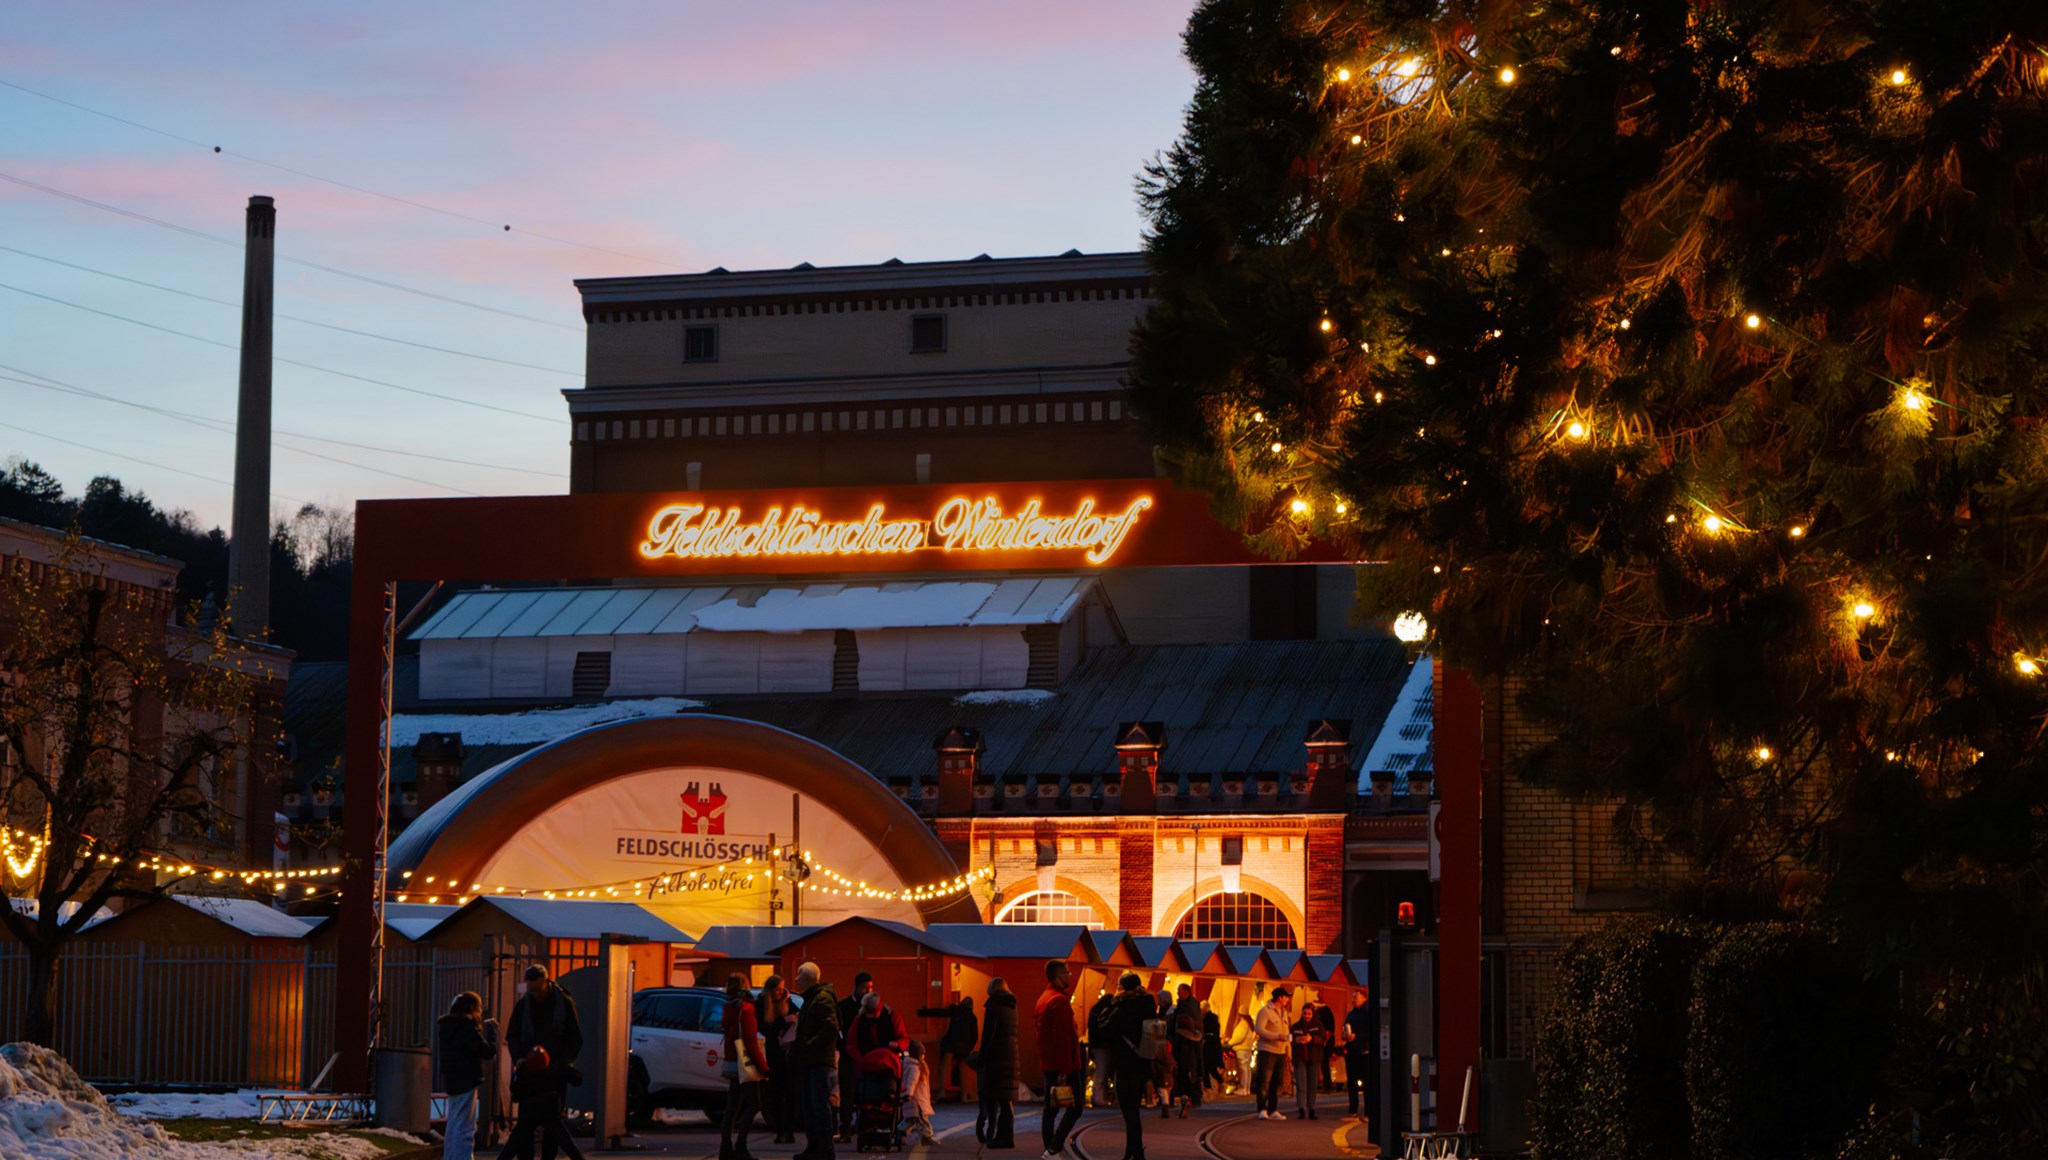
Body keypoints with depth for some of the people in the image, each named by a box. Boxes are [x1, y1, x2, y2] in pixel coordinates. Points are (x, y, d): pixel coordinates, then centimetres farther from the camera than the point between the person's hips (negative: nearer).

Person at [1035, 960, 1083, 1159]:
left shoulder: (1043, 998, 15)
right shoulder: (1060, 1000, -15)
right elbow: (1062, 1037, -20)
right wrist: (1065, 1069, -22)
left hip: (1048, 1063, 10)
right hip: (1063, 1064, -10)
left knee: (1051, 1108, 12)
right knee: (1074, 1108, -8)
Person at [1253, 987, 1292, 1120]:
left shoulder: (1283, 1012, 17)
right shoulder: (1265, 1011, -8)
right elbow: (1258, 1029, -17)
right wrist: (1276, 1036, -24)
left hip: (1280, 1052, 8)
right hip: (1267, 1051, -8)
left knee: (1276, 1084, 9)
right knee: (1264, 1082, -9)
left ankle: (1273, 1110, 13)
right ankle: (1262, 1110, -11)